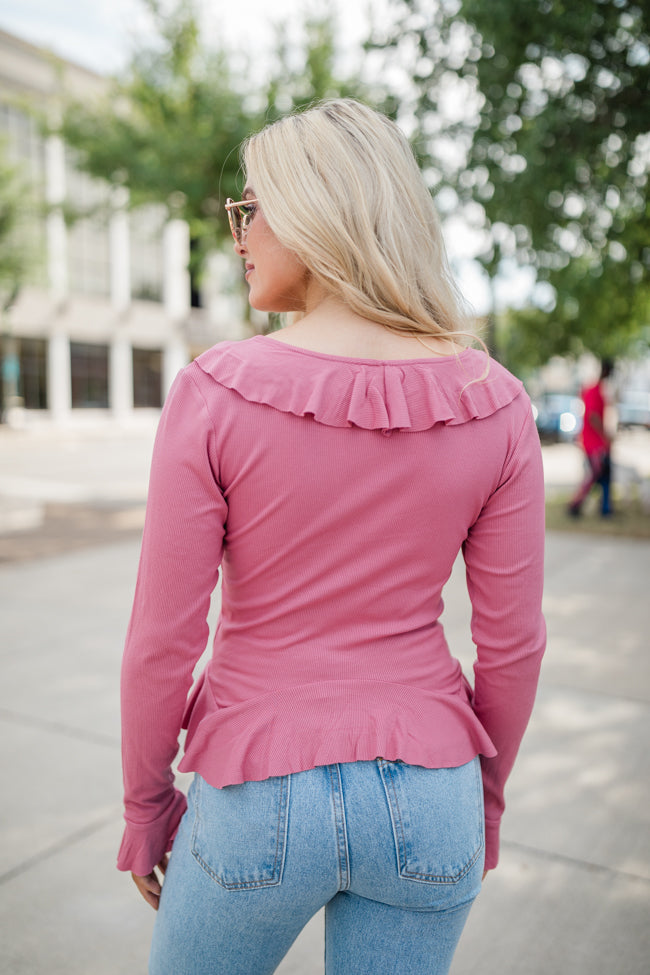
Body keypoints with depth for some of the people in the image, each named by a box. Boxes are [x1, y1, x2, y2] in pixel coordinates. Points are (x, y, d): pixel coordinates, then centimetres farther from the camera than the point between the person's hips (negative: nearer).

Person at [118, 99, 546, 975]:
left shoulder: (215, 394, -17)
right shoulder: (493, 405, -10)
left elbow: (162, 639, -12)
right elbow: (513, 639, -4)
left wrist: (145, 804, 5)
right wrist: (485, 792, 13)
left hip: (260, 802, -2)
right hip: (424, 803, 3)